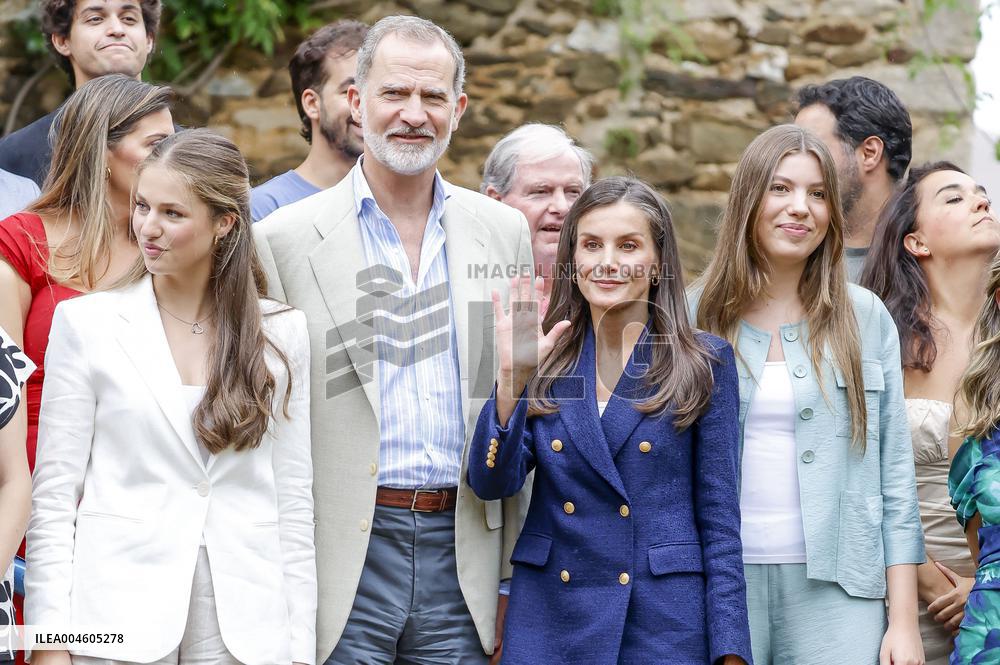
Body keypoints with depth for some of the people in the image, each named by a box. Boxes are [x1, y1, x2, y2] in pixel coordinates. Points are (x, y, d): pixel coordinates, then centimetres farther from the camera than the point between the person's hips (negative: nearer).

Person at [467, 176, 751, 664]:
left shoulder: (703, 364, 0)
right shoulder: (543, 363, 5)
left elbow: (718, 514, -1)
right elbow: (491, 483, -3)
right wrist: (512, 376, -15)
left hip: (664, 623, -2)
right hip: (547, 618, 2)